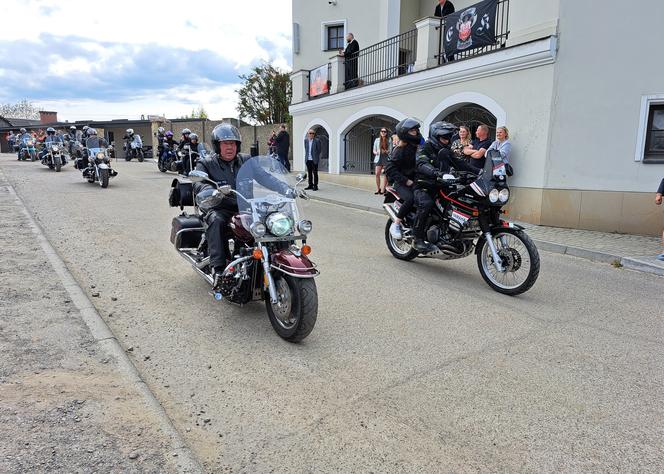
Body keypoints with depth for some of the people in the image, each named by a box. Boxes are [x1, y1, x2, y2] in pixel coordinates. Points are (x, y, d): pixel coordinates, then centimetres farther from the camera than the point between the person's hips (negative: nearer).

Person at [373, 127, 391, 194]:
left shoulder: (389, 140, 5)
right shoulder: (377, 140, 10)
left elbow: (391, 150, 4)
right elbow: (374, 150, 12)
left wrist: (386, 151, -16)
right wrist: (376, 152, -9)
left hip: (386, 159, -1)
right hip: (378, 158, 1)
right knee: (377, 173, -6)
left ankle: (383, 189, -2)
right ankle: (378, 188, 4)